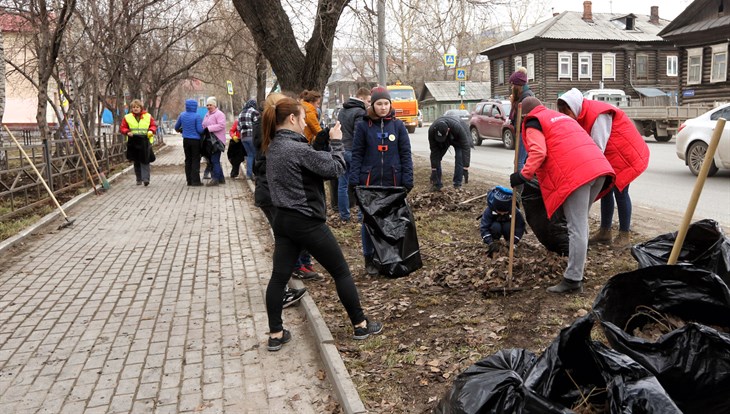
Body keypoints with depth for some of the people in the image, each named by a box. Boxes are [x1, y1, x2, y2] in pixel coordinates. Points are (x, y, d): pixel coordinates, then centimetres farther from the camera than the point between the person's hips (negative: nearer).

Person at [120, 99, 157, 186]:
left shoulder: (148, 116, 5)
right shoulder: (127, 117, 6)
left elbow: (153, 126, 10)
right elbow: (122, 128, 8)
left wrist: (151, 131, -11)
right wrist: (127, 132, -12)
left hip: (145, 142, -2)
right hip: (133, 142, 2)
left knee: (145, 161, -10)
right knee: (136, 162, 8)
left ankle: (146, 178, -12)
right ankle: (139, 179, 17)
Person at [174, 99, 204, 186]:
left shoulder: (182, 115, 3)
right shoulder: (197, 116, -14)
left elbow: (176, 127, 13)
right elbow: (200, 130, -17)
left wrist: (179, 130, 36)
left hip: (186, 140, 5)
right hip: (195, 140, -5)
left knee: (188, 160, 13)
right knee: (195, 160, 1)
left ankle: (189, 180, 14)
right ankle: (195, 181, -2)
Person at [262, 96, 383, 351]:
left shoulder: (273, 147, 7)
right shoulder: (297, 148, -20)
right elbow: (335, 168, -15)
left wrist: (324, 138, 6)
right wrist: (336, 142, -2)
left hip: (283, 221, 8)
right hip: (307, 223, -8)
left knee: (279, 277, 9)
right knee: (341, 272, 7)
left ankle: (276, 334, 15)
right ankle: (360, 325, 18)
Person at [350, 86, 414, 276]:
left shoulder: (398, 125, 3)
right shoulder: (363, 126, 0)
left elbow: (406, 154, 3)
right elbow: (357, 155, 1)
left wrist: (408, 181, -3)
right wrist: (354, 181, -7)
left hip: (393, 182, 1)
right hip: (370, 182, -1)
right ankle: (369, 259, 15)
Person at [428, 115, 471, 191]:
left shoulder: (457, 128, -45)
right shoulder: (432, 130, -37)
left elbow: (465, 148, -40)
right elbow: (434, 151, -28)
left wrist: (465, 169, -42)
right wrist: (433, 170, -28)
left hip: (458, 139, -2)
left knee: (459, 157, -22)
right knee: (436, 156, -12)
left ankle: (457, 185, -13)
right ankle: (437, 185, -3)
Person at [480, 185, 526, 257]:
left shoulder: (515, 212, -31)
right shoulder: (489, 210, -33)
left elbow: (520, 227, -27)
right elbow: (484, 227, -36)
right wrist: (490, 242, -47)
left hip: (507, 227, 1)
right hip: (495, 226, -1)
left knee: (508, 227, -35)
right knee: (496, 227, -36)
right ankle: (495, 241, -7)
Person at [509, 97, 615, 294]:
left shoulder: (533, 123, 7)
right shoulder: (562, 116, 33)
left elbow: (538, 152, -9)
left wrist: (523, 175, -6)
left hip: (576, 174, -8)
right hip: (599, 167, 8)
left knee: (577, 228, -8)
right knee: (580, 224, 19)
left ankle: (573, 280, -5)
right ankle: (576, 268, 28)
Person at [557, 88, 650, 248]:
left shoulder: (598, 114, -28)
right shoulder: (583, 115, 0)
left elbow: (598, 147, -28)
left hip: (625, 153, -9)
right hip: (610, 156, 9)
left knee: (619, 191, -5)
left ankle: (625, 236, 5)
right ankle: (605, 232, 18)